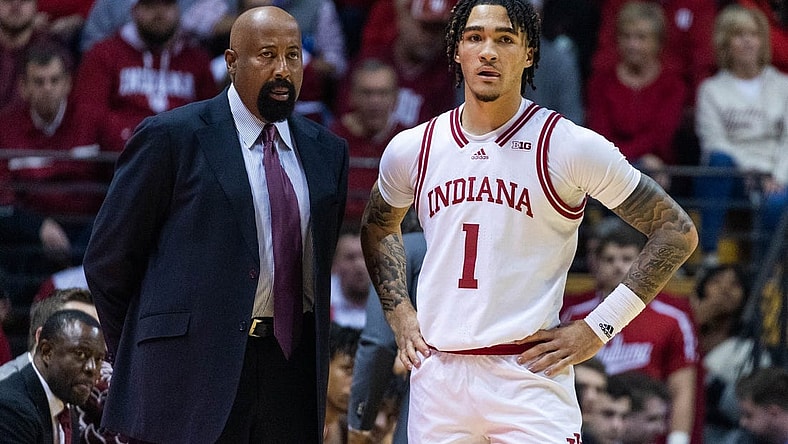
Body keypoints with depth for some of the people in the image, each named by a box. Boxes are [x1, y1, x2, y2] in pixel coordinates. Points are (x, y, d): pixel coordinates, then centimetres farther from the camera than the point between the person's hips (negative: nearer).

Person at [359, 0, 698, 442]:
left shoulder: (571, 147, -5)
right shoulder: (412, 149, 8)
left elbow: (677, 231, 0)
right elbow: (379, 226, 29)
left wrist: (599, 327, -5)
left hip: (530, 372, -4)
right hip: (436, 371, 4)